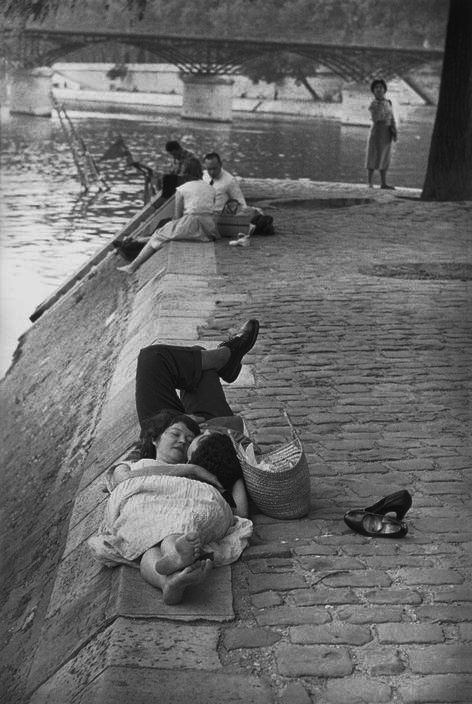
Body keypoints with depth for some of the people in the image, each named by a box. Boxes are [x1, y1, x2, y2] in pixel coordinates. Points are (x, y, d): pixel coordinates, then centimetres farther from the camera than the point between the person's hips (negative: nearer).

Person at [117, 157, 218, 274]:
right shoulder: (210, 188, 12)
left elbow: (177, 216, -2)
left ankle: (133, 266, 12)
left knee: (158, 236, 11)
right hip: (209, 228, 6)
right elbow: (210, 210, 12)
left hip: (190, 224, -5)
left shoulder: (181, 189, -1)